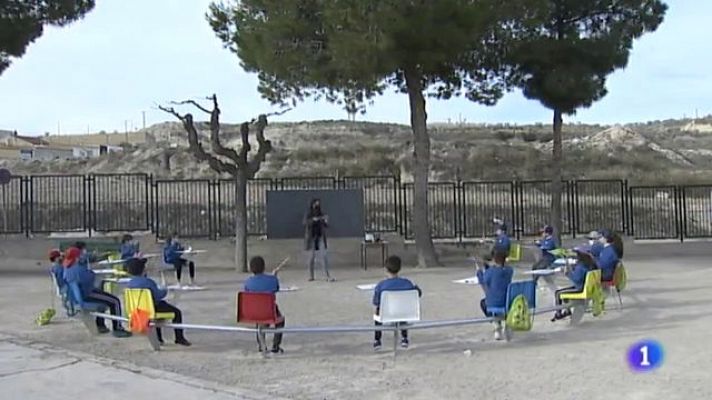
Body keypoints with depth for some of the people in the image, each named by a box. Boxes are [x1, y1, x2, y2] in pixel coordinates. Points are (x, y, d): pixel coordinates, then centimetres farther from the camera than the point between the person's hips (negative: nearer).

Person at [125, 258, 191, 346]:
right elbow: (158, 296, -20)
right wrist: (164, 291, 0)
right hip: (151, 309, -8)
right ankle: (179, 338, 10)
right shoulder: (148, 282, -23)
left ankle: (158, 338, 40)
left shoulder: (129, 284, -1)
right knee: (177, 312, 7)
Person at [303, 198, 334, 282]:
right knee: (310, 258, 3)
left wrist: (326, 221, -20)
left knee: (324, 256, -8)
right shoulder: (308, 215, 2)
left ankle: (328, 276, -9)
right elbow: (305, 223, -15)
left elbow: (326, 226, 2)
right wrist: (313, 220, -30)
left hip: (320, 238, 0)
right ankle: (311, 276, 16)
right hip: (311, 239, 0)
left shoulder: (322, 214, 5)